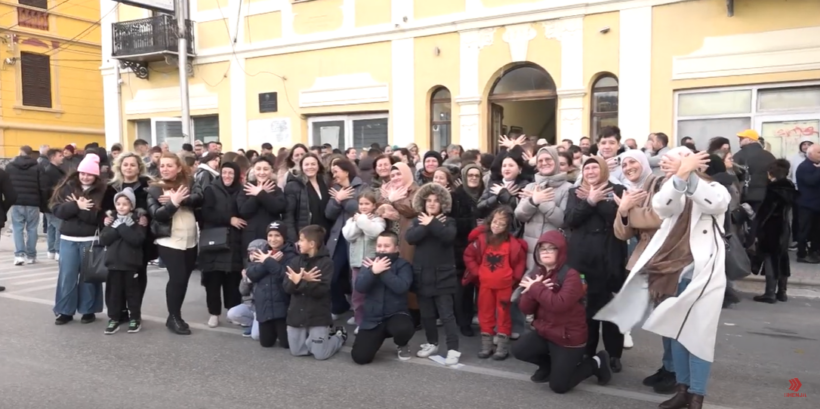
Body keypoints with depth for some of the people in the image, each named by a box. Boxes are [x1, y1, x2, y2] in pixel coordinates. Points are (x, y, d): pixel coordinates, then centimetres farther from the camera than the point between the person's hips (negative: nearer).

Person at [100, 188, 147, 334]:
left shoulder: (137, 220, -4)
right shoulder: (112, 219, 8)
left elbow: (137, 240, -19)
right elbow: (103, 240, -3)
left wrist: (122, 227, -19)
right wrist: (116, 227, -15)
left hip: (131, 263, -3)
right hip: (114, 261, 3)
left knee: (132, 291, 6)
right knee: (114, 291, 7)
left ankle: (135, 318, 16)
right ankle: (114, 319, 15)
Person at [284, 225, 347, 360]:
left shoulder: (326, 262, -11)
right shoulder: (295, 261, 4)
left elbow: (322, 290, -19)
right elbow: (287, 287, -6)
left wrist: (300, 282, -32)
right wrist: (299, 281, -26)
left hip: (317, 315, -5)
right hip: (297, 314, 5)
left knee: (320, 354, -5)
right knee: (296, 351, 7)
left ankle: (339, 336, 23)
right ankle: (316, 339, 33)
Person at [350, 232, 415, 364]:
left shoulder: (403, 265, -4)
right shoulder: (370, 263, 5)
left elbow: (401, 287, -22)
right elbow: (359, 287, -9)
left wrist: (382, 271, -19)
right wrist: (373, 271, -23)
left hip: (396, 314, -2)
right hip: (372, 319, 3)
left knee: (404, 328, -38)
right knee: (360, 357, -13)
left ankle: (402, 345, 2)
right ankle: (379, 336, 23)